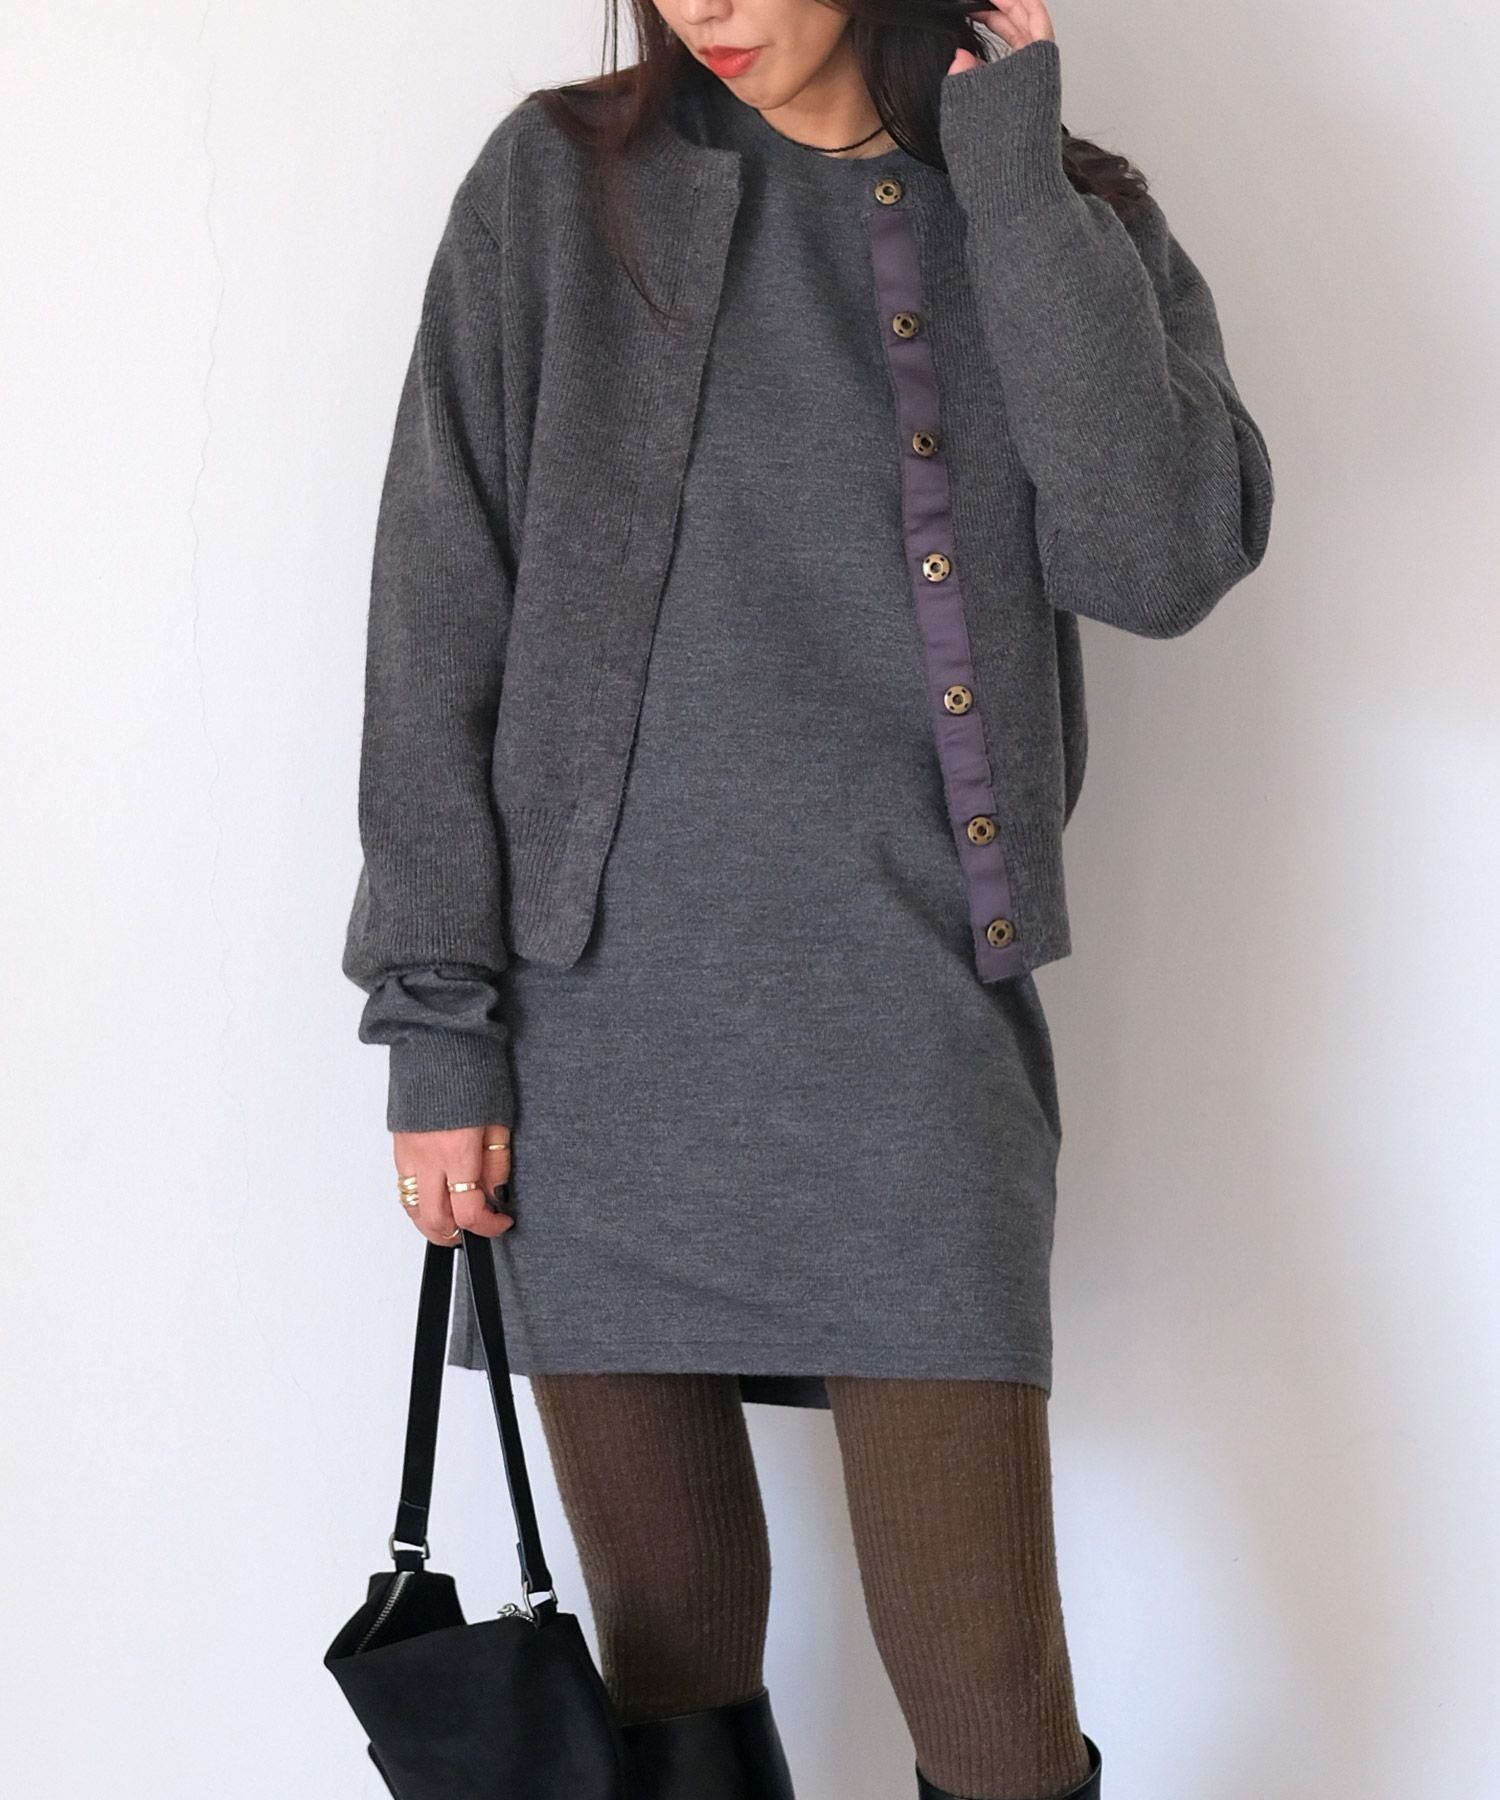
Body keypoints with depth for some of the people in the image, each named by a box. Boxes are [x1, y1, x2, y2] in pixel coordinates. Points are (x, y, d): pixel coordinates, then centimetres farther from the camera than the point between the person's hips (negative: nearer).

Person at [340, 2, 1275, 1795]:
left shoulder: (1071, 220, 7)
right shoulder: (559, 185, 4)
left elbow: (1166, 557, -11)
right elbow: (438, 624, 2)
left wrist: (1011, 173, -7)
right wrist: (436, 1022, -3)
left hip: (907, 1044, 0)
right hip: (597, 1037, 1)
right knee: (669, 1656, 10)